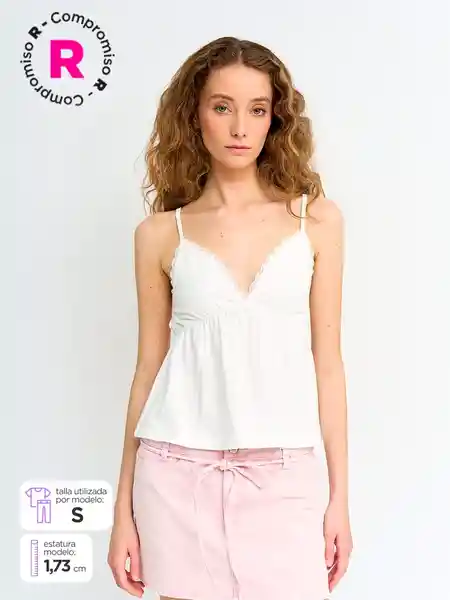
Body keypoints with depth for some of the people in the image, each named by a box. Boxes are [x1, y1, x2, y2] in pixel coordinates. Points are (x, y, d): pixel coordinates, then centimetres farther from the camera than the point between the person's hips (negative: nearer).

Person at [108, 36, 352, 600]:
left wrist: (339, 494, 3)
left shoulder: (317, 218, 3)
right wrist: (124, 507, 6)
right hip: (180, 473, 0)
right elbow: (148, 368, 6)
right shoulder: (160, 233, 3)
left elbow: (326, 361, 4)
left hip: (283, 475, 0)